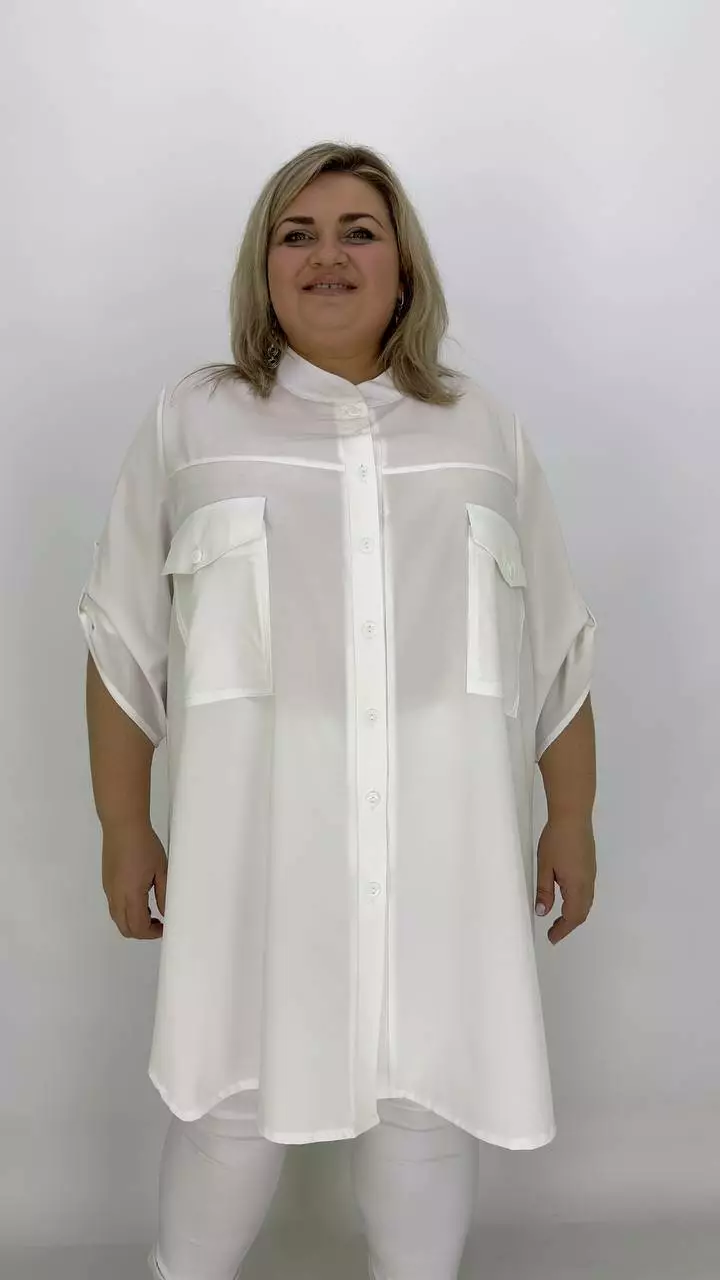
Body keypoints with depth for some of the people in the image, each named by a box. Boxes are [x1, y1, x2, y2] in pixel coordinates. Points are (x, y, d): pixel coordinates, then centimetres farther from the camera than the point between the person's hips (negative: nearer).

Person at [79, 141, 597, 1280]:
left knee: (430, 1098, 11)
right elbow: (125, 641, 5)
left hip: (443, 842, 2)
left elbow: (557, 644, 11)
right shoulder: (192, 422, 5)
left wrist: (572, 818, 10)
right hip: (255, 838, -1)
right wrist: (124, 828, 3)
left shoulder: (483, 428, 10)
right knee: (235, 1099, 9)